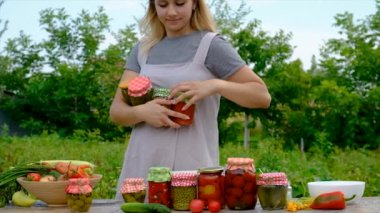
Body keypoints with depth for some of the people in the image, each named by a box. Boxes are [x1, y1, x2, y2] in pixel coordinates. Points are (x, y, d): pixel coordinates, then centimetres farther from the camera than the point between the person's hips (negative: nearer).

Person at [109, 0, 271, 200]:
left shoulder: (210, 45, -1)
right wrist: (141, 111, -17)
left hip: (191, 168, -4)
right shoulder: (142, 49, 11)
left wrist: (216, 85, -21)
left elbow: (262, 97, -4)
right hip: (140, 167, 4)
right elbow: (116, 110, 5)